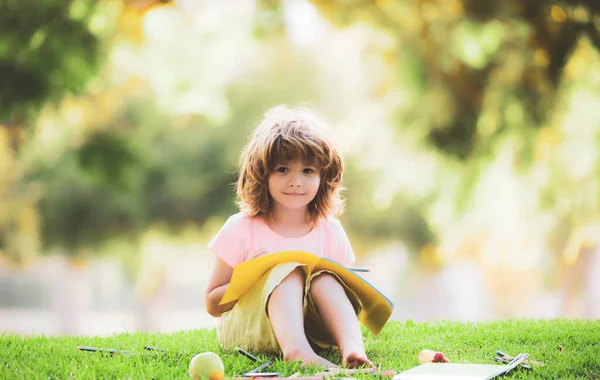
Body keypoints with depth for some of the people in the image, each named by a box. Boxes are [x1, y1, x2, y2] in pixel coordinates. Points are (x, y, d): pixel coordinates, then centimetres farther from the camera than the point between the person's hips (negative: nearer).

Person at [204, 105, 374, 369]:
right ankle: (297, 352, -56)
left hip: (311, 326, 3)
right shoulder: (241, 228, -4)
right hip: (244, 329, -3)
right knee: (288, 272, -28)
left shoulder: (330, 231, 5)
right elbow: (212, 305, -2)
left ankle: (352, 348, -45)